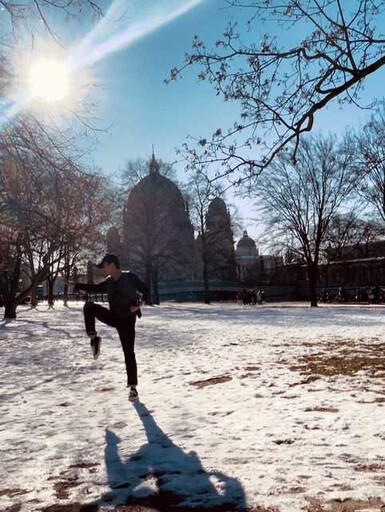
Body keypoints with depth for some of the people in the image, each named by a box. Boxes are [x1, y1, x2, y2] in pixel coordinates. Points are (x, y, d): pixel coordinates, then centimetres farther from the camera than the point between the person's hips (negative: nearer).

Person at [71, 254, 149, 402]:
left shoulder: (130, 277, -15)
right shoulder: (109, 282, 5)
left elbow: (146, 291, -14)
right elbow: (95, 288, 18)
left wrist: (139, 305, -28)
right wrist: (75, 285, 16)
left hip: (127, 320, -6)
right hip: (113, 316, 6)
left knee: (129, 353, -4)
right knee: (89, 306, -15)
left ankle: (133, 387, 7)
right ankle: (94, 339, -9)